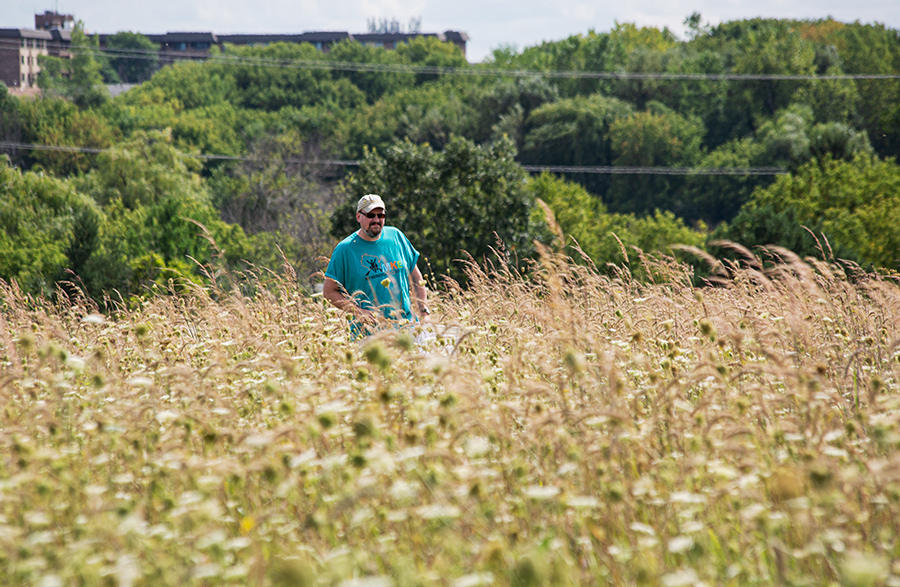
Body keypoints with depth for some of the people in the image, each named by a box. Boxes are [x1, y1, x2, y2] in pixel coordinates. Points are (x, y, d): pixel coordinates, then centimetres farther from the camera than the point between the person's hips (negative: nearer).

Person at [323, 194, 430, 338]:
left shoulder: (396, 236, 7)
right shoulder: (345, 249, -4)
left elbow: (415, 278, 15)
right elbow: (329, 291, -2)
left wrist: (424, 312, 5)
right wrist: (358, 311, -15)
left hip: (405, 325, 3)